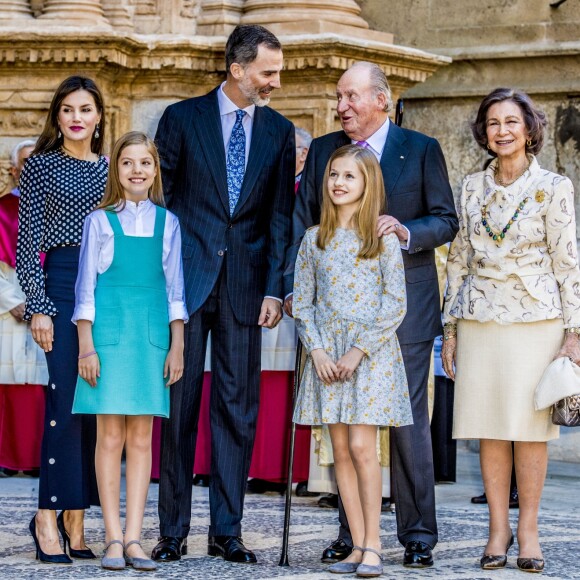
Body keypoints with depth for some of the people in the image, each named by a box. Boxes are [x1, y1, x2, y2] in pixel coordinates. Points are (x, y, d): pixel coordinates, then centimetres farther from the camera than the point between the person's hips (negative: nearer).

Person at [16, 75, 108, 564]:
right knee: (66, 399, -10)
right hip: (63, 283, -4)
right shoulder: (42, 166, 3)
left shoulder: (110, 169, 14)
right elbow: (28, 240, 0)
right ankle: (48, 519, -5)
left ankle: (76, 517, 8)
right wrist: (38, 306, -8)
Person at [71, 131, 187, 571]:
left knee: (141, 438, 2)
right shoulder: (99, 221, 4)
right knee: (111, 437, -3)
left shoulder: (167, 223, 9)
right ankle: (114, 539, 1)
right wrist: (86, 344, -4)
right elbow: (85, 287, 3)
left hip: (152, 334, 2)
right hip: (108, 332, -2)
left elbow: (174, 287, 10)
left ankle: (134, 539, 4)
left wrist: (177, 346, 5)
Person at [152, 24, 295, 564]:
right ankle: (172, 530, 8)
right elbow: (160, 196, 3)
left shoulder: (279, 131, 9)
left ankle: (226, 530, 9)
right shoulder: (182, 118, 2)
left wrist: (274, 288, -1)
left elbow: (280, 215, 7)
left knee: (237, 408, 3)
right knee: (179, 403, 1)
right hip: (186, 278, -2)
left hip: (245, 284, 2)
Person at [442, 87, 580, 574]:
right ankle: (498, 528, 10)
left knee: (530, 426, -2)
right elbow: (458, 260, 13)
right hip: (480, 322, 3)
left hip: (536, 319, -3)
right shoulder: (471, 188, 10)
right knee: (489, 427, 2)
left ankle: (528, 529, 6)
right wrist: (450, 329, 9)